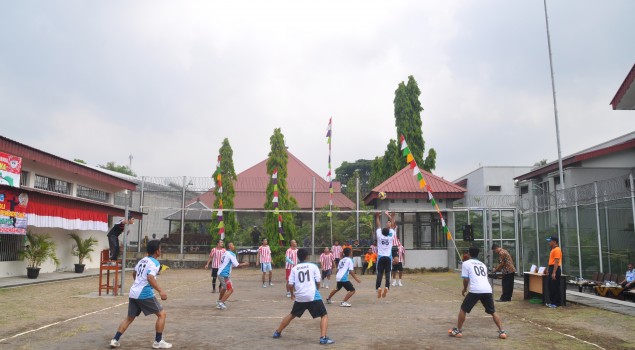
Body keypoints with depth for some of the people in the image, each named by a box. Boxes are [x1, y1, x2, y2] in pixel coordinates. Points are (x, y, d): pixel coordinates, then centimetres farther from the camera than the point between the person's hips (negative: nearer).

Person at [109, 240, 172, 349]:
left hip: (133, 293, 8)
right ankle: (158, 342, 3)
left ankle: (115, 340, 16)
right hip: (144, 294, -8)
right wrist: (160, 291, -33)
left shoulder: (142, 260, 15)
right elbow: (150, 277, -28)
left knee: (129, 318, 20)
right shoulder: (154, 263, -12)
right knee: (162, 314, 1)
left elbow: (134, 273, 31)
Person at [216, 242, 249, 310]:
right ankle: (221, 303, -10)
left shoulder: (225, 253, 14)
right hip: (224, 274, -10)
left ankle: (219, 302, 41)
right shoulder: (231, 254, -12)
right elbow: (237, 265, -14)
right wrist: (244, 264, 1)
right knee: (230, 290, -8)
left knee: (224, 288, 29)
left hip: (220, 273, 10)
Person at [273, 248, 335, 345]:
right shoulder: (313, 266, 4)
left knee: (292, 315, 26)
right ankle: (323, 338, -13)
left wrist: (292, 294, 24)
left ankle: (277, 333, 32)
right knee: (324, 316, 5)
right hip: (313, 296, -4)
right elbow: (318, 282, 1)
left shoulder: (294, 268, 9)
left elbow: (290, 284, 4)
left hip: (299, 297, 4)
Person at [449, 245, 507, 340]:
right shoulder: (483, 264, 25)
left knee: (463, 309, 12)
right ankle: (502, 332, 13)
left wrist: (464, 289, 22)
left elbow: (466, 279, 5)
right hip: (487, 290, 4)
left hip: (475, 290, -4)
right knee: (493, 312, 20)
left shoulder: (466, 263, 10)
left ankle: (458, 331, 15)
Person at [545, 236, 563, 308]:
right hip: (551, 269, 10)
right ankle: (552, 301, 20)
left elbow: (556, 262, -20)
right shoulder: (553, 250, 17)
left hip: (555, 269, -10)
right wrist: (549, 270, 24)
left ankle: (556, 303, 1)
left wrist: (554, 273, -24)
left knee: (555, 287, -4)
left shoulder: (557, 250, -14)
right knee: (551, 286, 13)